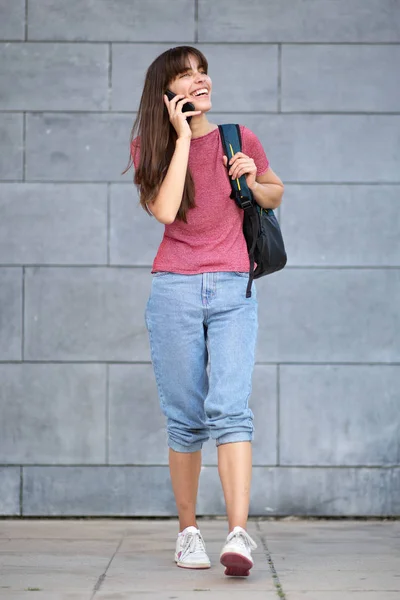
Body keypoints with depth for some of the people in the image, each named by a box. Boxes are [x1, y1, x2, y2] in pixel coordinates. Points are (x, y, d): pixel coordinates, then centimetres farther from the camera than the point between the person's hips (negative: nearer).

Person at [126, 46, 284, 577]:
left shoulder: (240, 140, 5)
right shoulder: (151, 148, 4)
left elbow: (276, 194, 22)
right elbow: (166, 210, -14)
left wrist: (252, 183, -1)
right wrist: (183, 138, -11)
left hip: (233, 292, 0)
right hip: (174, 291, 0)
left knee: (230, 409, -14)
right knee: (186, 420, 4)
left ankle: (238, 534, -21)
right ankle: (188, 532, 17)